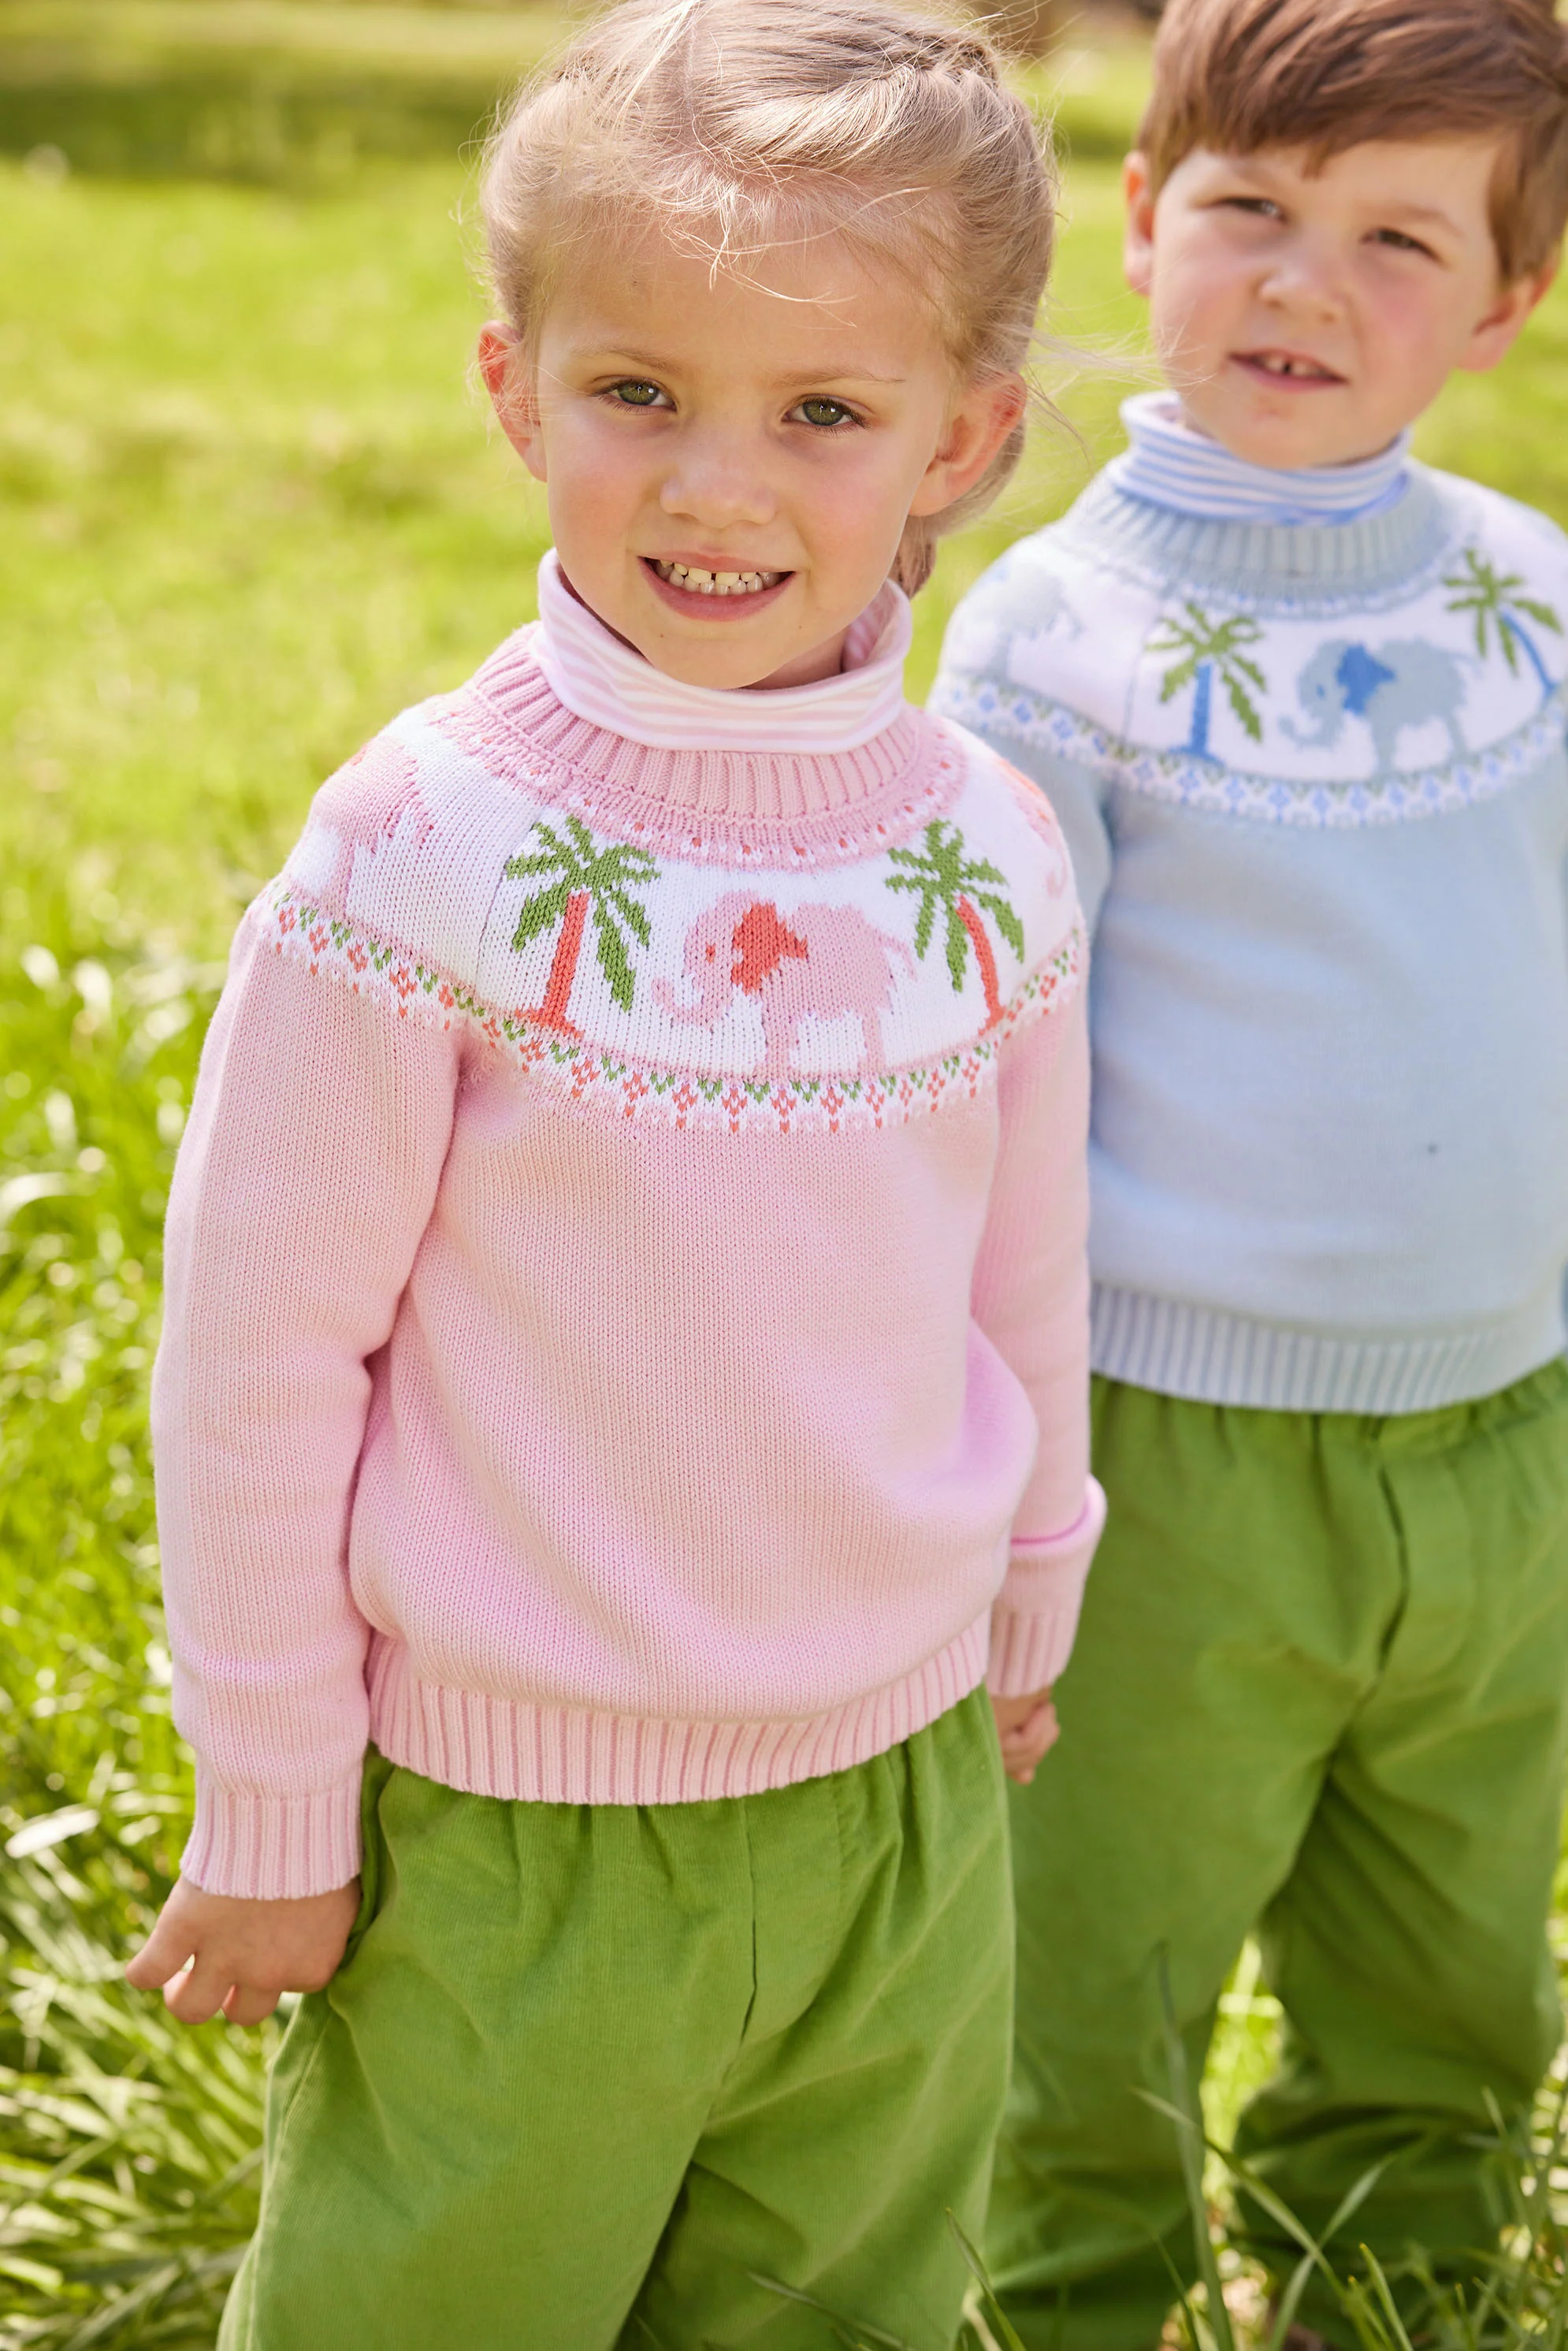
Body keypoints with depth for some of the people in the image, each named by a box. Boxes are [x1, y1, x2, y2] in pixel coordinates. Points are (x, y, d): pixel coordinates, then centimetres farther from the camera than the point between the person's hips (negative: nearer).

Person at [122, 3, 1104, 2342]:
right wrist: (271, 1815, -6)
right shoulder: (431, 849, -17)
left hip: (908, 1803, 4)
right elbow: (258, 1354, -11)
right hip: (512, 1840, -4)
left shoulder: (989, 849, -4)